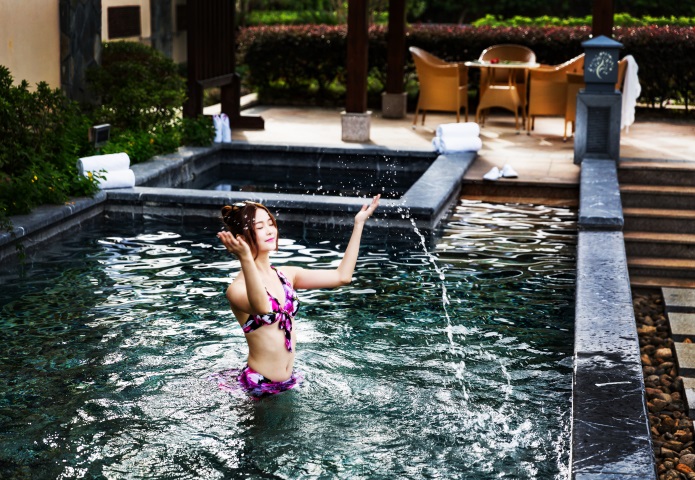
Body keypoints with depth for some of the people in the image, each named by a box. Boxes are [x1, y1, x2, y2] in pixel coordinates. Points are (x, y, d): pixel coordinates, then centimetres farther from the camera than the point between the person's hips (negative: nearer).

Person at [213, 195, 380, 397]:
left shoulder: (286, 275, 5)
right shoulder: (238, 288, -17)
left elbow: (342, 276, 2)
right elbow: (262, 308, -41)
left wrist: (359, 223, 1)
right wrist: (245, 259, -57)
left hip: (289, 381, 7)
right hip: (258, 386, -6)